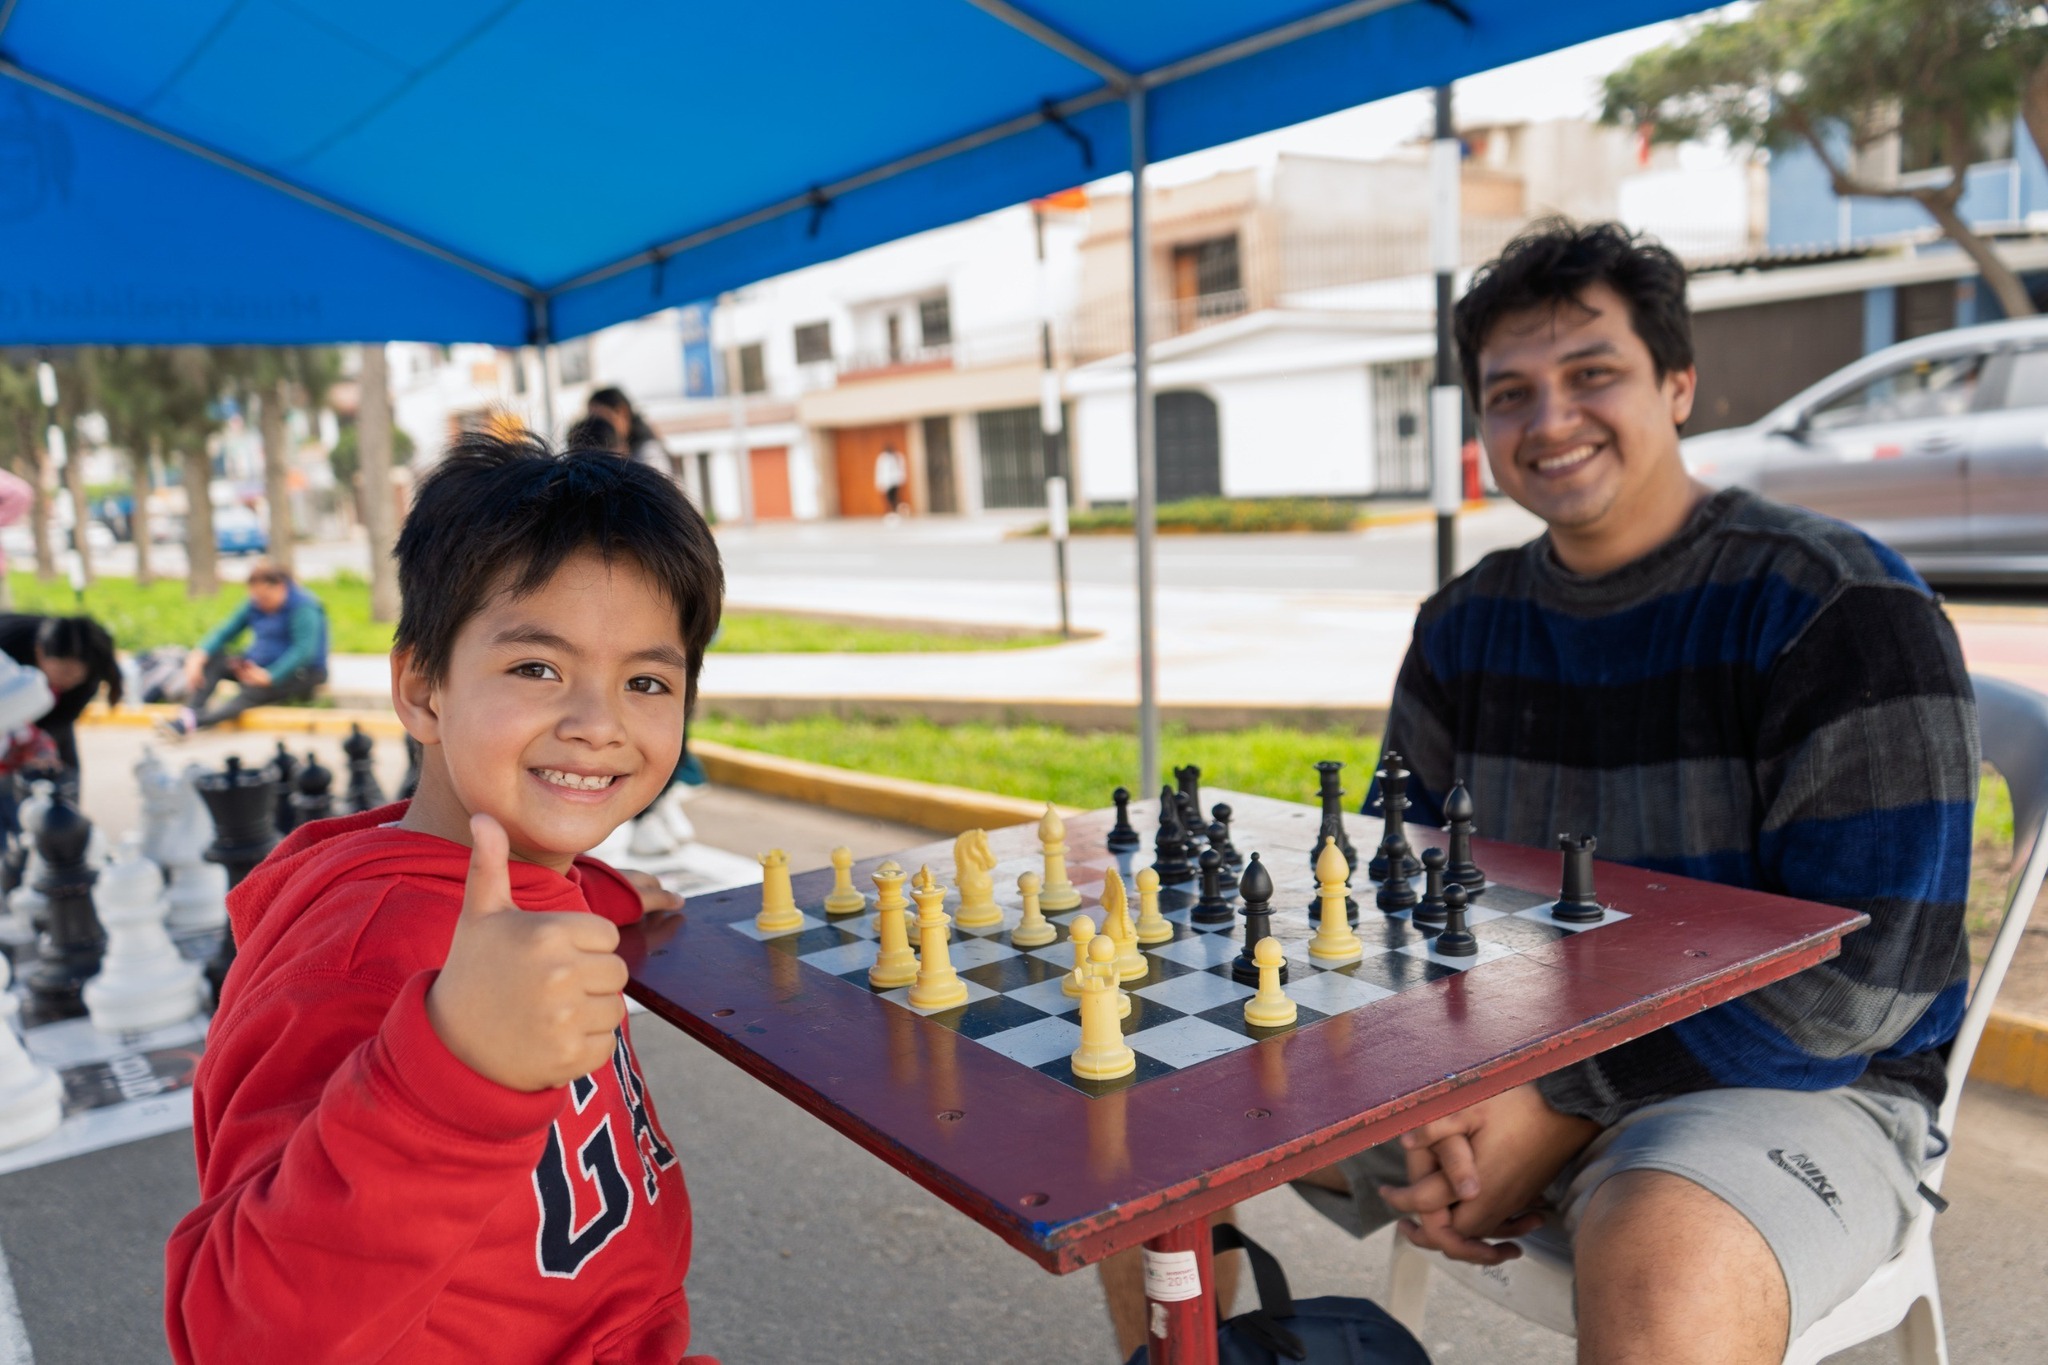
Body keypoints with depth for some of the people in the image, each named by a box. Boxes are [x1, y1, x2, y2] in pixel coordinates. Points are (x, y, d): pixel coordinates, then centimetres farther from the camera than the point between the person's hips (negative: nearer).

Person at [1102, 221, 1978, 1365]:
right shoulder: (1467, 626, 5)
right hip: (1508, 1057, 6)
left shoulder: (1841, 606, -12)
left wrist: (1558, 1114, -20)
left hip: (1790, 1085, -5)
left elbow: (1865, 971, -18)